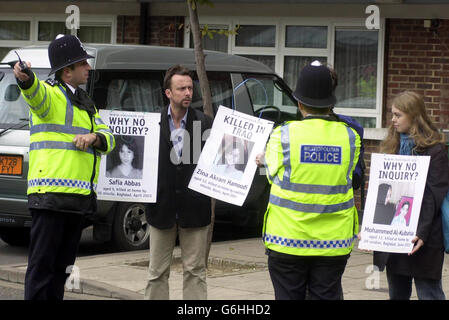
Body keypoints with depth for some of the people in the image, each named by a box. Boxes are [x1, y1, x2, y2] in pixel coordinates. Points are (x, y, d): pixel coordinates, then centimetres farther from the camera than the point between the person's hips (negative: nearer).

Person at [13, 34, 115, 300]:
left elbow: (108, 138, 16)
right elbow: (35, 92, -28)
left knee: (63, 266, 14)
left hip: (80, 198, 8)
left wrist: (93, 137, -9)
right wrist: (25, 78, -53)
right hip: (51, 195, -8)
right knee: (42, 263, -10)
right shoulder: (51, 95, -4)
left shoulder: (86, 104, 21)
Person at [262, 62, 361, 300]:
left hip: (288, 239, -2)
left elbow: (273, 175, 1)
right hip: (334, 242, 2)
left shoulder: (283, 136, -8)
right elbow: (347, 177, 7)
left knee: (288, 296, 7)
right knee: (327, 296, 7)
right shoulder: (350, 137, -1)